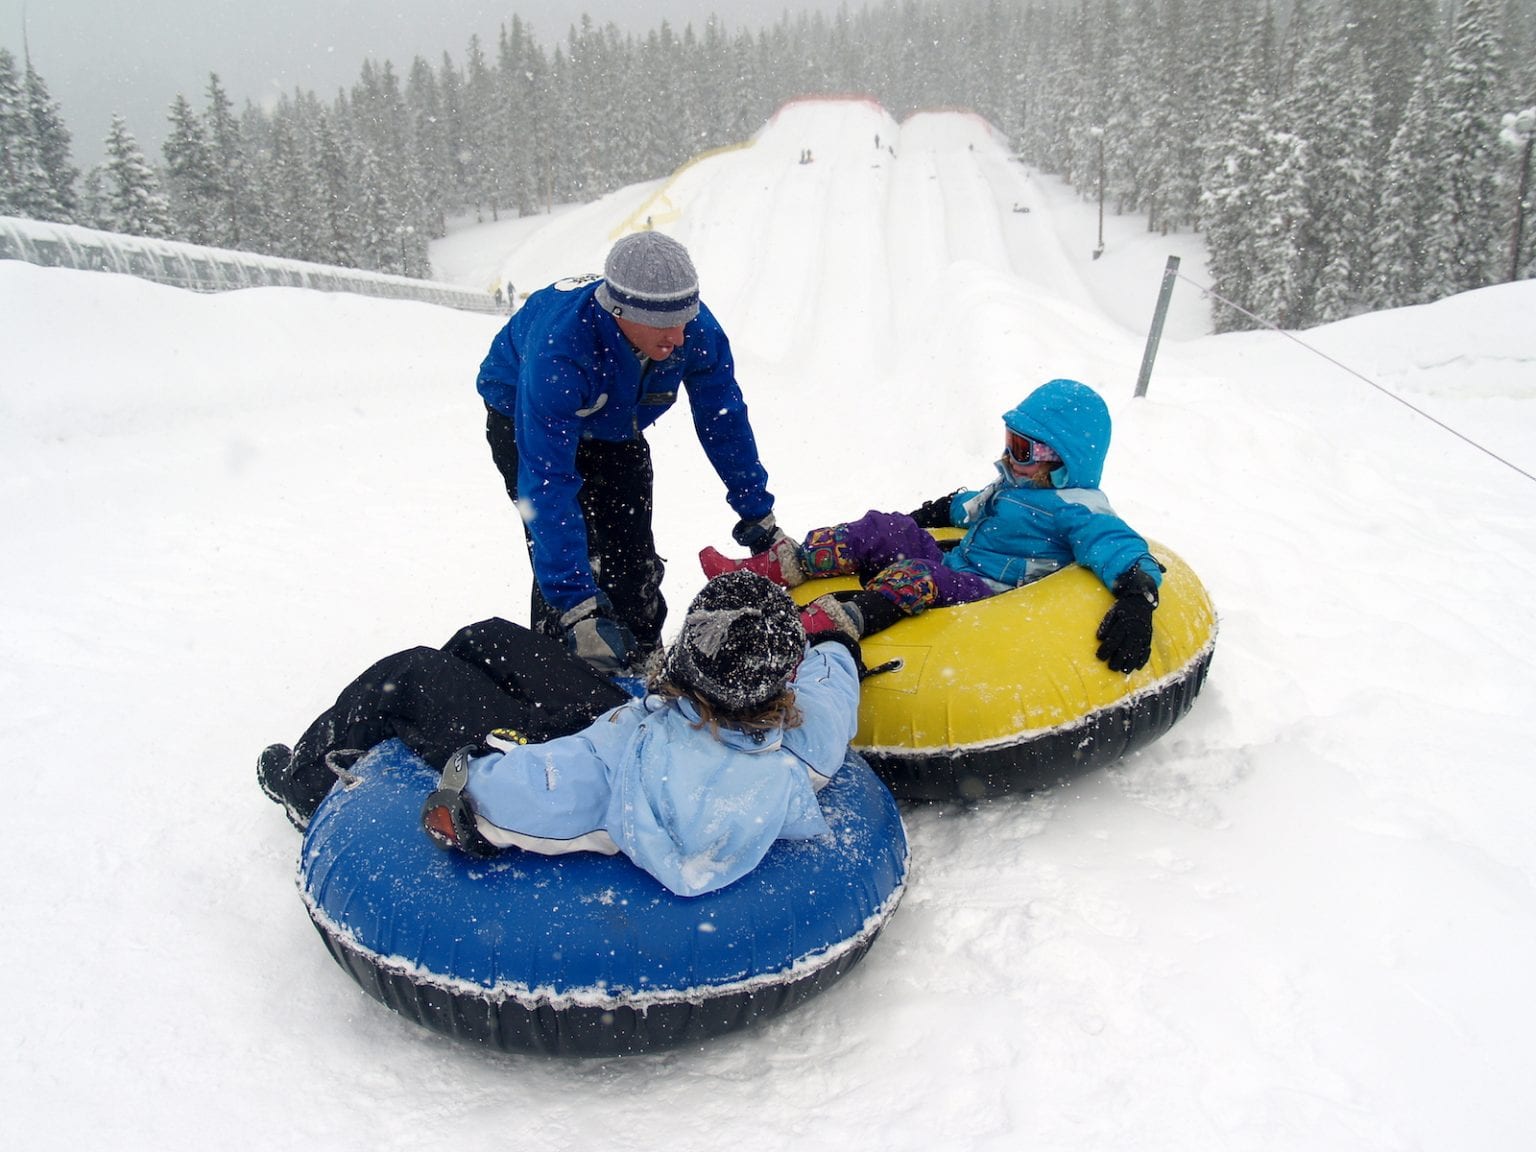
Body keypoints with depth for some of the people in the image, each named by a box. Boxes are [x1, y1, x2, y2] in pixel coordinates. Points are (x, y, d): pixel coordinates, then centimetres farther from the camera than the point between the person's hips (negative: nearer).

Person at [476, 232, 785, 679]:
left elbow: (725, 424, -14)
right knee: (561, 553, -16)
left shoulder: (697, 329, -31)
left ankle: (644, 665, 22)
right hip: (523, 419, -4)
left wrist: (759, 517, -10)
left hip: (616, 426, 4)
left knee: (633, 554, 4)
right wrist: (577, 607, -49)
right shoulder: (558, 349, -45)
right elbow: (548, 483, -45)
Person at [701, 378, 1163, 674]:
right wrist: (932, 513, 41)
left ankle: (830, 625, -56)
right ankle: (780, 565, -15)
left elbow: (1121, 548, -24)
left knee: (919, 576, -36)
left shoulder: (1077, 511, -9)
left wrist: (1135, 599, -42)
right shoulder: (1012, 484, 19)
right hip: (954, 569, 9)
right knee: (882, 530, -6)